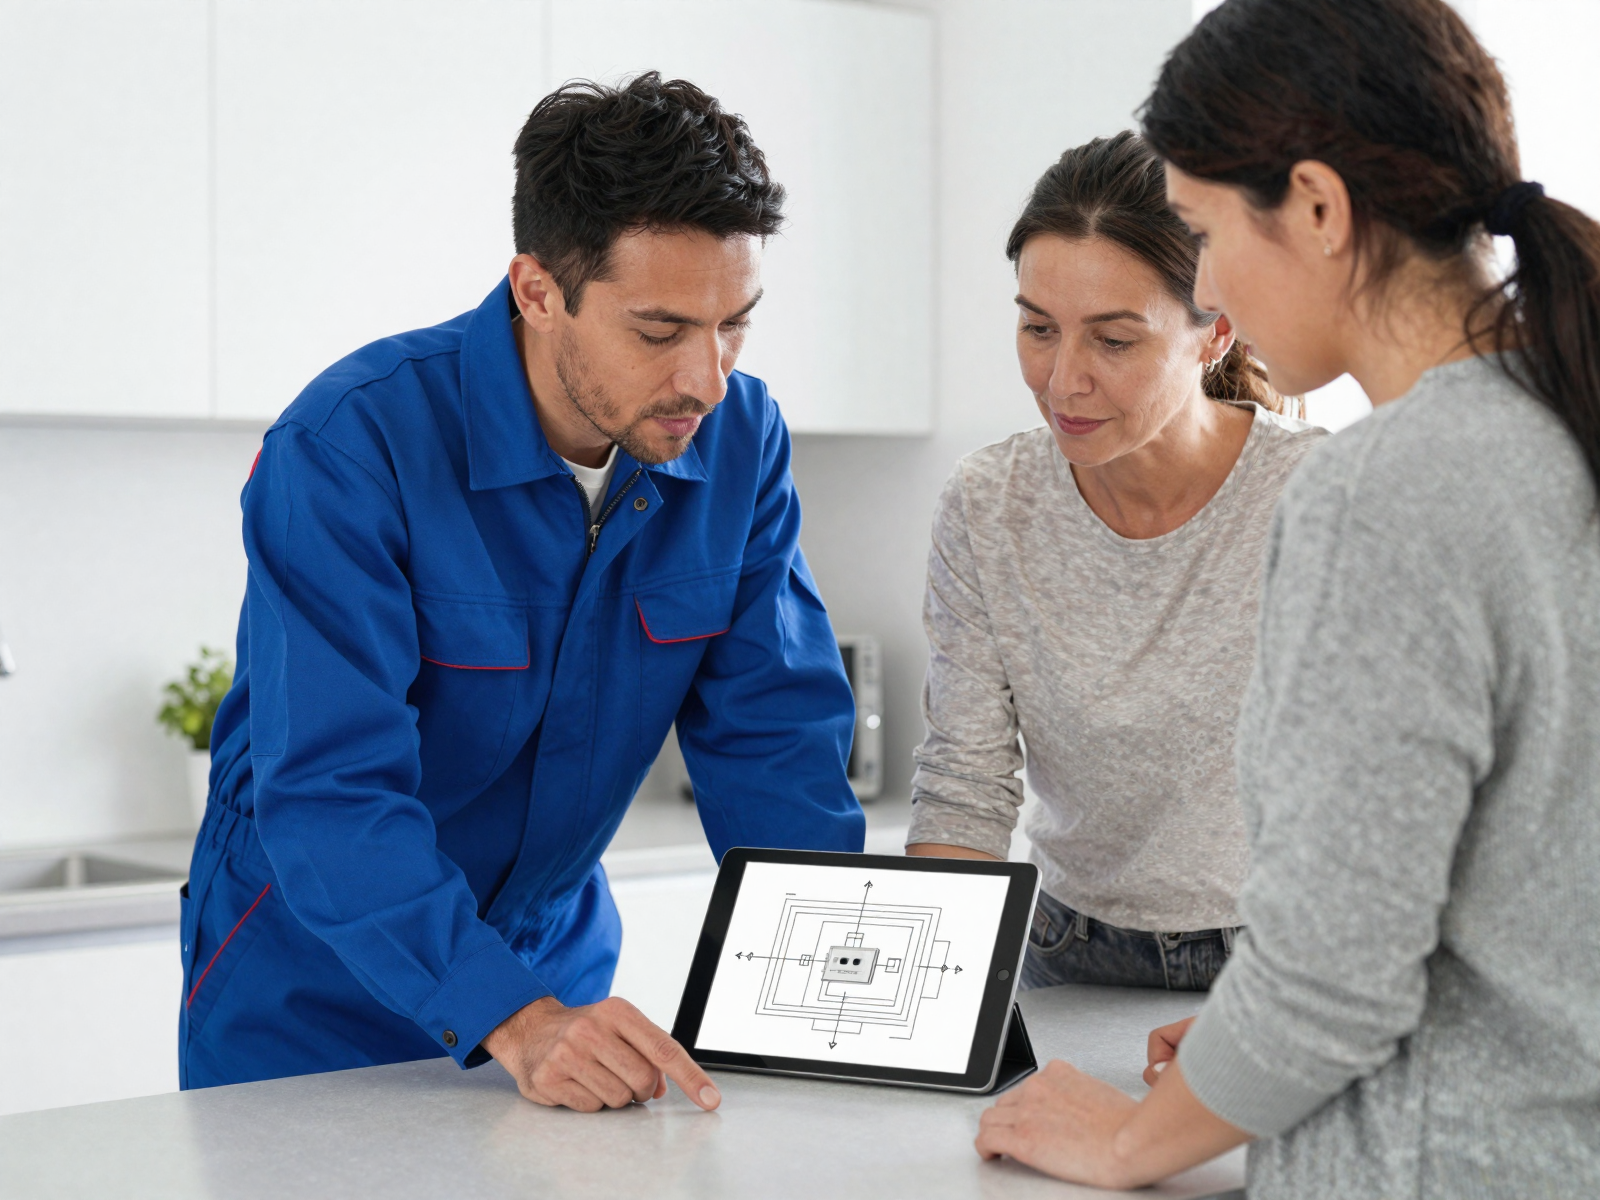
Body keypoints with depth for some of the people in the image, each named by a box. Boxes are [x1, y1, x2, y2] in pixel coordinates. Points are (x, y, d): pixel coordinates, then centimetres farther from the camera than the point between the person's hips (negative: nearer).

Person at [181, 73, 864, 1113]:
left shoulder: (740, 440, -7)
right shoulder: (351, 446, -22)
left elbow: (772, 734, -4)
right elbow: (330, 790, -28)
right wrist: (511, 1019, -39)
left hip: (557, 959, 4)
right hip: (314, 984, -3)